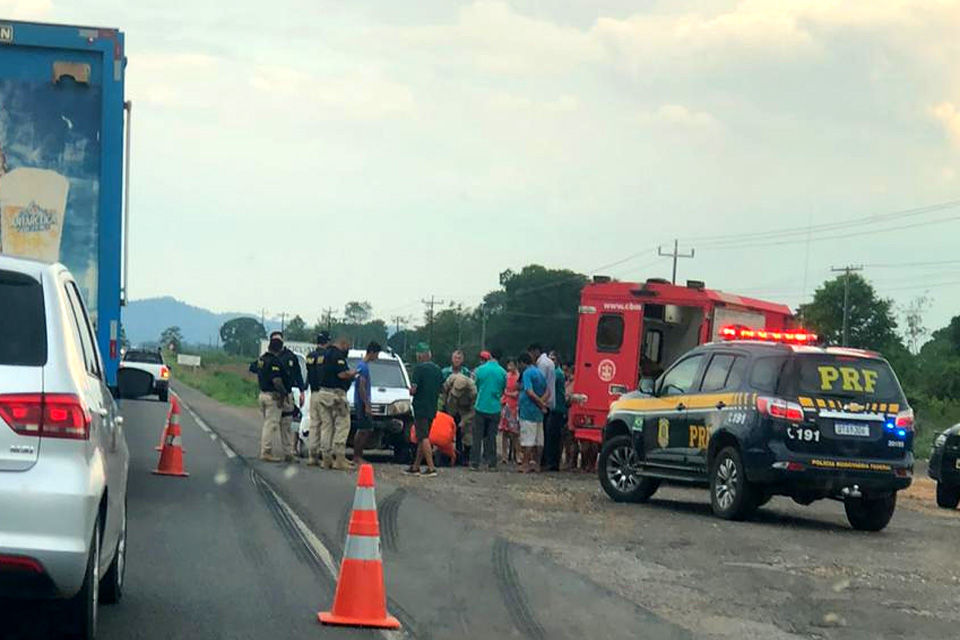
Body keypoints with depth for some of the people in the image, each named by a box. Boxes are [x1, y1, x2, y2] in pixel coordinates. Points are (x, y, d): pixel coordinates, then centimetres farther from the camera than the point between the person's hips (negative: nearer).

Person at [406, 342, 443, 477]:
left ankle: (431, 468, -15)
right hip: (432, 409, 7)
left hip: (421, 408, -7)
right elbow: (441, 390, 16)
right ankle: (415, 467, 19)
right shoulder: (438, 370, 10)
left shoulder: (419, 369, -12)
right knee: (423, 437, 13)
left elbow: (413, 390, -17)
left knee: (423, 438, -8)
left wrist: (411, 391, 4)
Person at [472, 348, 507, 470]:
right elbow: (503, 390, 8)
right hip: (495, 408, 1)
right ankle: (491, 463, 8)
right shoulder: (503, 372, -3)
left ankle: (475, 462, 2)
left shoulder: (480, 370, -4)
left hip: (481, 406, -1)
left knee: (478, 436, 5)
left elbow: (476, 387, 7)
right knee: (491, 436, 9)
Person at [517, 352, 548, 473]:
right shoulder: (539, 373, 16)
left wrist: (540, 403, -12)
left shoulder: (527, 373, -10)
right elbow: (547, 391, 13)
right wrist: (542, 402, -2)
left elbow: (529, 391, -20)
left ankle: (525, 464, -5)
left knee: (527, 440, -6)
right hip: (538, 412, 8)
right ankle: (536, 464, 13)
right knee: (539, 439, 9)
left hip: (528, 411, -8)